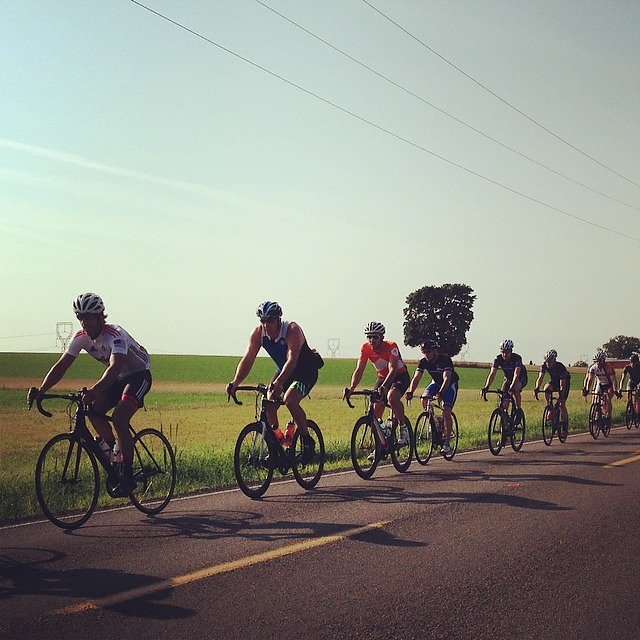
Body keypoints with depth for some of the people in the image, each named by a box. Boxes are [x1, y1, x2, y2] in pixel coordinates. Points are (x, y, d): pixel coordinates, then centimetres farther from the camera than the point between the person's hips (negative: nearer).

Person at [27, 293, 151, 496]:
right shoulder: (81, 337, -11)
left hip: (139, 375, -7)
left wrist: (94, 391, -63)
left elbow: (115, 367, -47)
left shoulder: (115, 335, -31)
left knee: (119, 418, -25)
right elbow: (61, 366, -14)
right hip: (118, 377, 7)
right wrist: (40, 391, -28)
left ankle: (128, 476, -17)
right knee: (93, 411, -15)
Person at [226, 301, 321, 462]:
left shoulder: (292, 330, -31)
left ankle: (307, 441, -12)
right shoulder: (258, 333, -16)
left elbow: (292, 361, -43)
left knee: (290, 400, -29)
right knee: (269, 403, -13)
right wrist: (235, 382, -36)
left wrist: (277, 383, -57)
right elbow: (248, 359, -20)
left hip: (306, 371, -6)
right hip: (283, 370, 6)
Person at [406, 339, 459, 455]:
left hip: (450, 384, -5)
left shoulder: (445, 359, -30)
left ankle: (446, 443, -14)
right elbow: (416, 378, -24)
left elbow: (446, 378, -41)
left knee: (446, 411, -19)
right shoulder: (423, 362, -16)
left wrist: (440, 393, -57)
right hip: (436, 382, 5)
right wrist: (410, 392, -42)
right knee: (424, 400, -22)